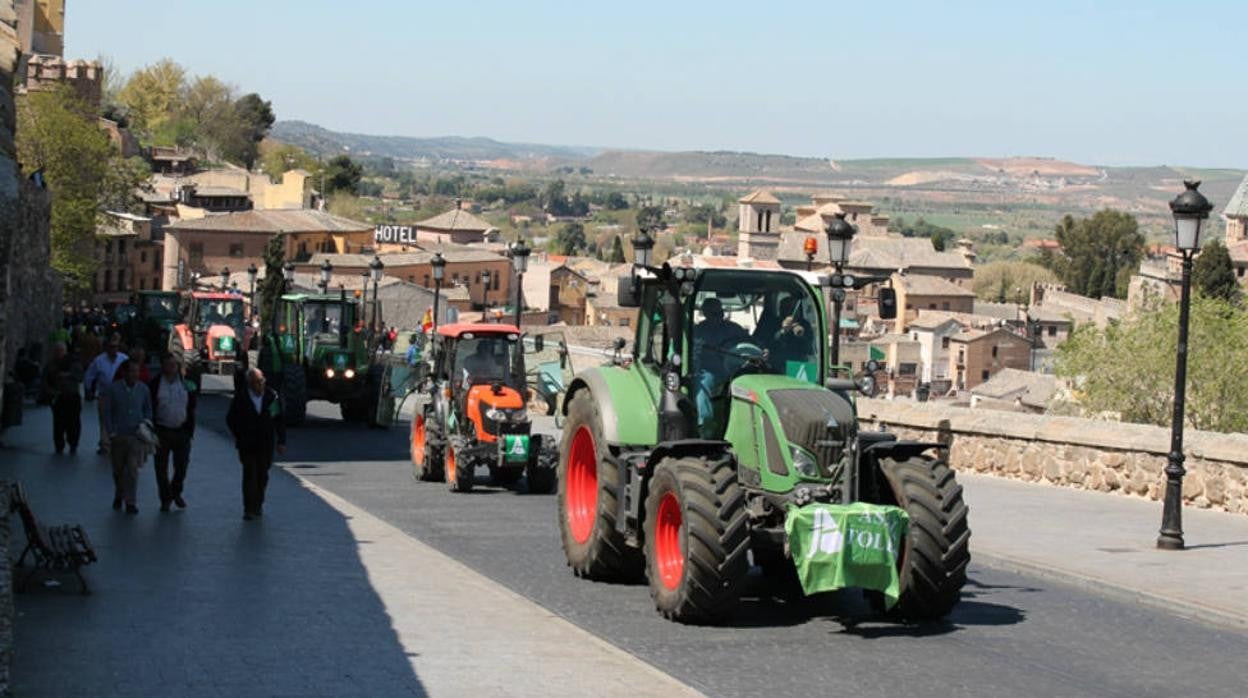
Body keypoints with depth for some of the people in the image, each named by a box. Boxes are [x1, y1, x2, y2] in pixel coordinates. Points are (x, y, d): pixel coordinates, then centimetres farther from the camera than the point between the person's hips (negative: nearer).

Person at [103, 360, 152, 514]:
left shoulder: (143, 389, 0)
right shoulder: (114, 389, -4)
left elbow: (148, 410, 13)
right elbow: (107, 412, 0)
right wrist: (111, 433, -5)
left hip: (137, 436, 0)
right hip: (118, 436, 0)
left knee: (132, 469, -9)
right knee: (118, 469, 12)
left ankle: (130, 502, -1)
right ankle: (119, 494, 37)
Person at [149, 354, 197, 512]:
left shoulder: (186, 384, 3)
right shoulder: (155, 385, -4)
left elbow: (191, 410, 8)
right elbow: (149, 409, -2)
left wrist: (190, 430, 1)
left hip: (181, 432, 2)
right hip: (162, 432, -1)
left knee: (182, 465, 6)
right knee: (161, 467, 4)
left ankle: (176, 493, 30)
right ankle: (165, 499, 17)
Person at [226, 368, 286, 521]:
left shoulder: (271, 396, -1)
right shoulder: (240, 398, -6)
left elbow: (280, 420, 5)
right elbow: (231, 419, 5)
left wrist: (281, 441, 1)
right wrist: (240, 437, 1)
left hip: (266, 445, 2)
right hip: (247, 445, -2)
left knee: (262, 476, 10)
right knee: (250, 475, -8)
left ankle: (258, 504, 27)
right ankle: (249, 509, -6)